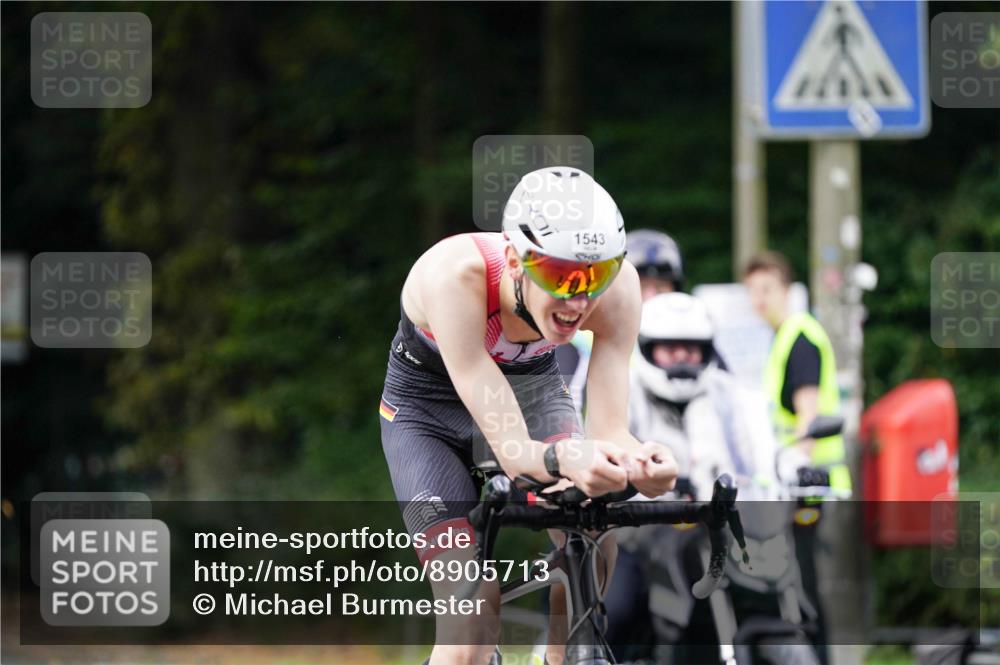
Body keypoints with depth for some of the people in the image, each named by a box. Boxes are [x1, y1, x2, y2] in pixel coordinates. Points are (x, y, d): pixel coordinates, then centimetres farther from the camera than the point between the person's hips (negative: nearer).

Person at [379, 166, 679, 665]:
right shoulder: (455, 274, -40)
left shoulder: (617, 283, -30)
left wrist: (638, 459, -55)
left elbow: (608, 428, -32)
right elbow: (509, 448, -42)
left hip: (535, 391, 3)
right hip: (429, 413, -3)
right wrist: (563, 460, -64)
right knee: (472, 623, -19)